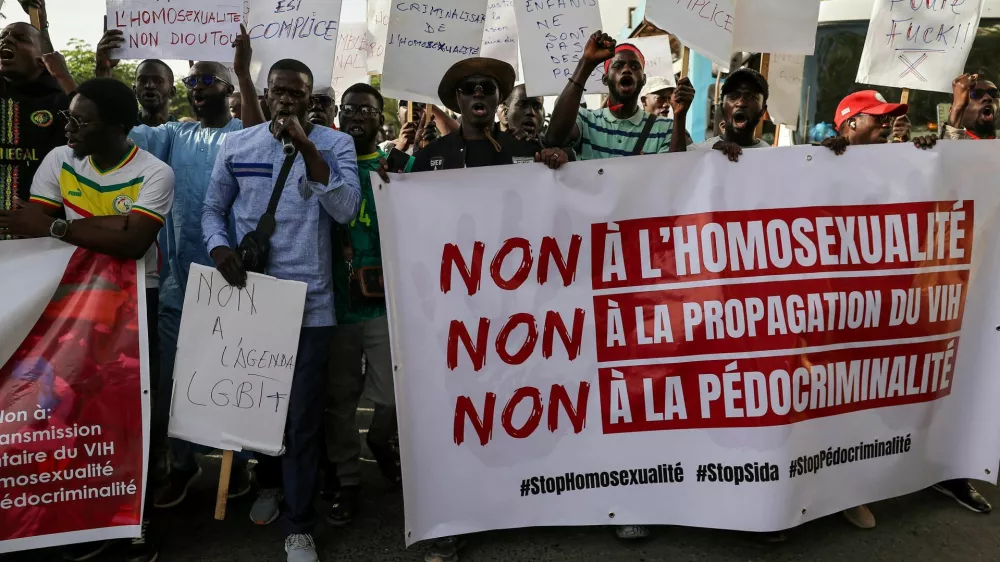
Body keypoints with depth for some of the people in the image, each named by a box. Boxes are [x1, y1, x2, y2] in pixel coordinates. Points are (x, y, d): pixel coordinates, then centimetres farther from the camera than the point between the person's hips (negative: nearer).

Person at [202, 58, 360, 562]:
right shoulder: (236, 144, 7)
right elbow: (213, 209, 13)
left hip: (308, 300, -2)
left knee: (303, 416, 2)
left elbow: (345, 210, -13)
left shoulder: (334, 144, 1)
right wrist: (219, 248, -7)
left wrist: (305, 146, -17)